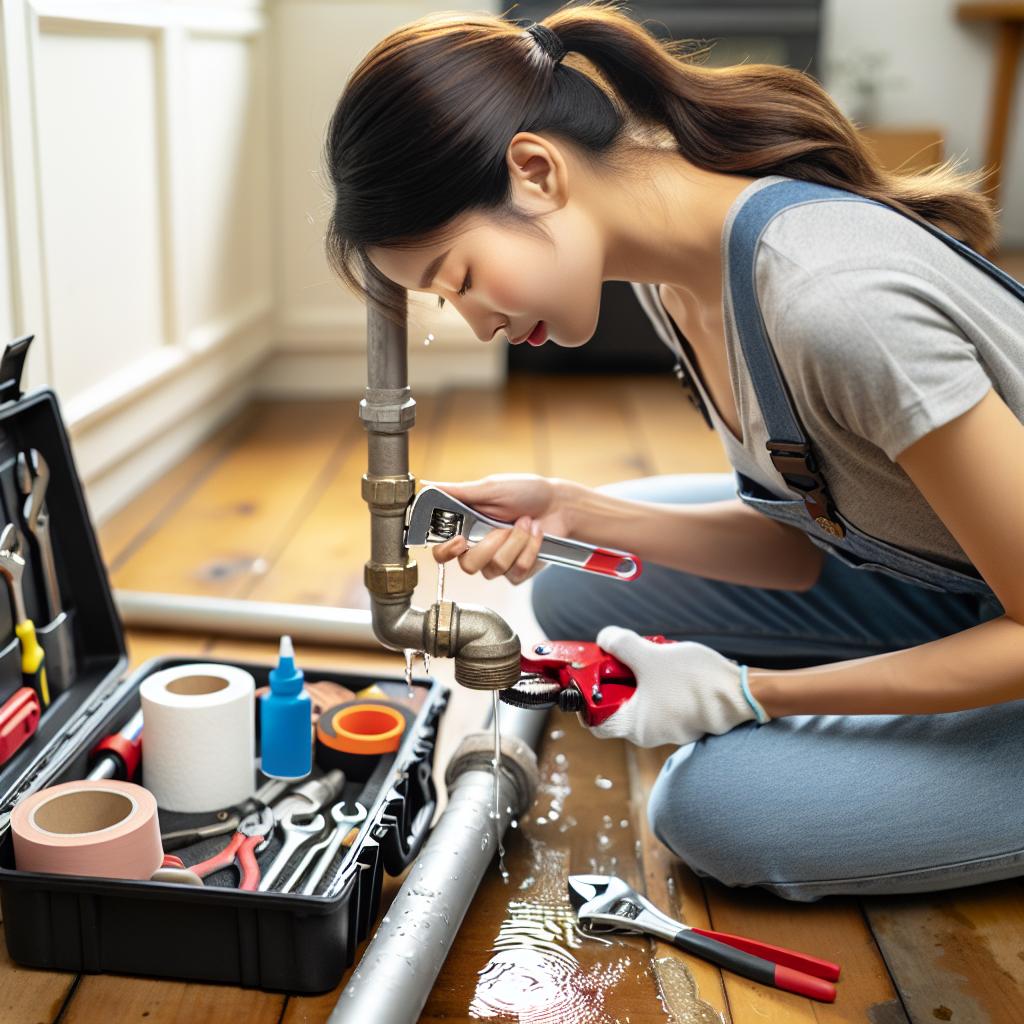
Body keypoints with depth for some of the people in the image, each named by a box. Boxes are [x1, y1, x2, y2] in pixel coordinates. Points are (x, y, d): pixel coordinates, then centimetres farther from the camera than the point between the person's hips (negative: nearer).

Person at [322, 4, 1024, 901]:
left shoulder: (837, 305, -35)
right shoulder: (671, 273, -8)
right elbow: (807, 540, -1)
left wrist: (747, 692, -22)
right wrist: (571, 513, -13)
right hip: (950, 588, 7)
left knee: (715, 809, -18)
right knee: (580, 587, -1)